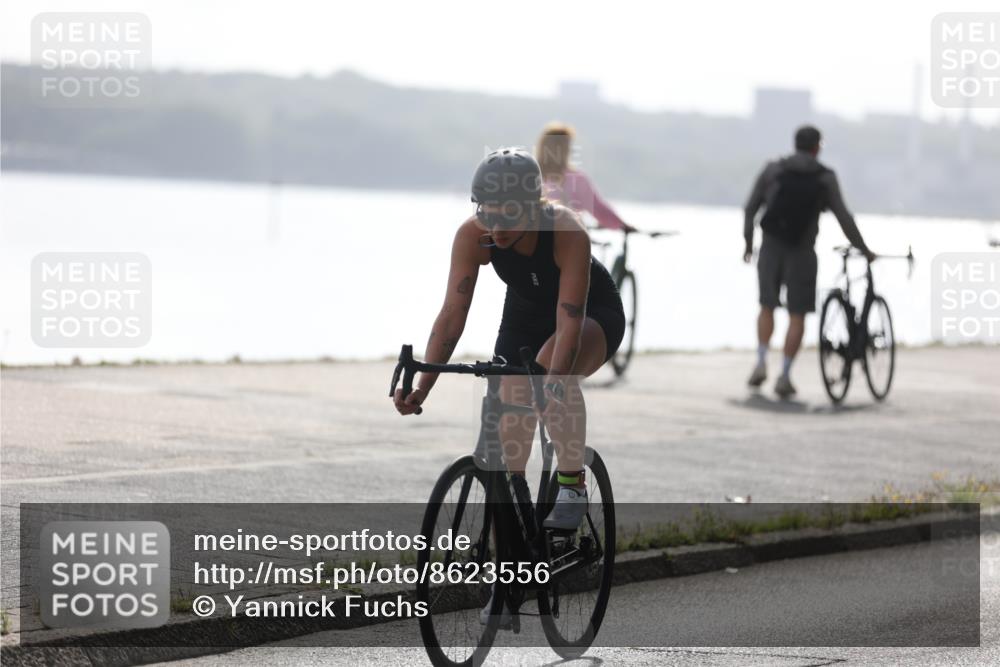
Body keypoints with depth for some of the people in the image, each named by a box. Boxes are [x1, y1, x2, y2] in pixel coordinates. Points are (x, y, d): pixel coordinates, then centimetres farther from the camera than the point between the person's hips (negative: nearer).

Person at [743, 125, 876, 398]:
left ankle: (761, 363, 0)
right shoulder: (825, 178, -1)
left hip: (770, 249, 2)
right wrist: (863, 250, 6)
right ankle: (784, 376, 0)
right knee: (796, 316, 6)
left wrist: (748, 242, 16)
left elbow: (750, 207, 3)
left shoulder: (772, 170, 3)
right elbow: (843, 217, -3)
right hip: (801, 252, -2)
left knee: (767, 307, 18)